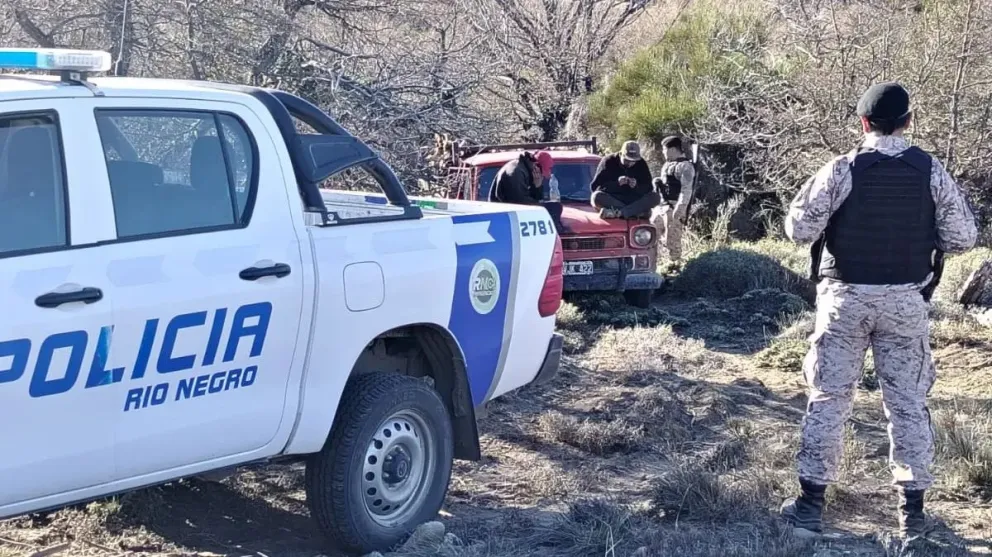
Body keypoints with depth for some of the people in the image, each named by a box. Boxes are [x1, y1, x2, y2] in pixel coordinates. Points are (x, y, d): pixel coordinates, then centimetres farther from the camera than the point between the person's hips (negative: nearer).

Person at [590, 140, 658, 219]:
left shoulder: (641, 164, 3)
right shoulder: (609, 161, -6)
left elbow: (648, 188, 0)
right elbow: (595, 186, -13)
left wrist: (636, 186, -23)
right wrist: (617, 183, -28)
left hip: (634, 201, 2)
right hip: (611, 200, -2)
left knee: (655, 197, -24)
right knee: (597, 196, -35)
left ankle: (618, 213, -36)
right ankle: (638, 211, -33)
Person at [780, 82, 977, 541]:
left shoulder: (842, 170, -10)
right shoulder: (930, 171, -4)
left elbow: (800, 230, -10)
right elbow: (962, 238, -1)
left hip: (846, 297, -1)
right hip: (905, 301, 1)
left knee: (829, 398, 7)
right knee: (908, 403, 9)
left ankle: (810, 503, 10)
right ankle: (912, 512, 11)